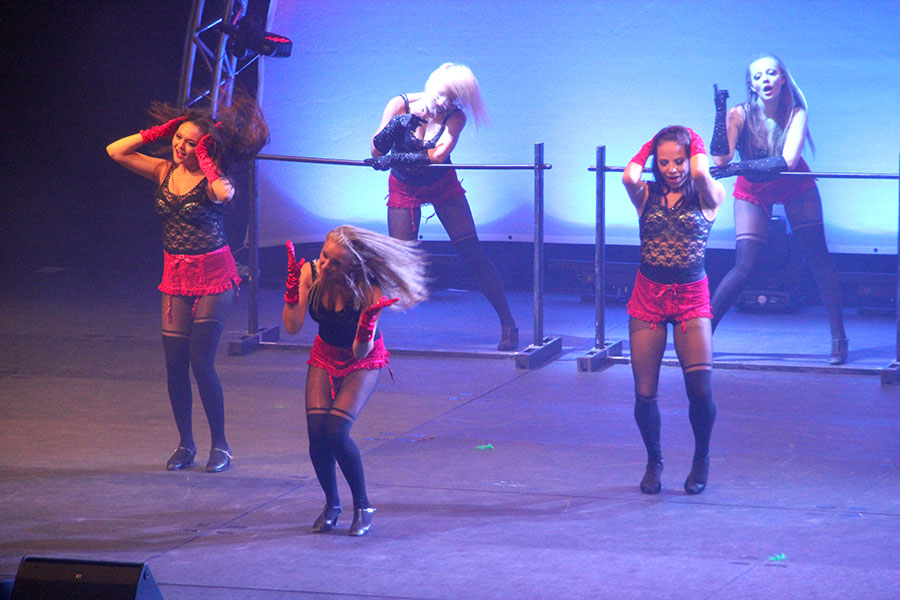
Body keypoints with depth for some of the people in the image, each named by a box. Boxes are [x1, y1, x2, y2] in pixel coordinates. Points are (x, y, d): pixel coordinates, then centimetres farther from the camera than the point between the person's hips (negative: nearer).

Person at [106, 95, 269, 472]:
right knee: (175, 364, 2)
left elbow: (224, 193, -36)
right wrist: (157, 132, -2)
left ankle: (220, 445, 5)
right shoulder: (164, 171, 5)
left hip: (213, 276, -5)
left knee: (201, 363, -9)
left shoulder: (211, 179, -11)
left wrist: (205, 160, -22)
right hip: (176, 276, 5)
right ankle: (185, 444, 17)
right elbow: (115, 151, 4)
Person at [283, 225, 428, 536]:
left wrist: (367, 322, -45)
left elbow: (360, 354, -28)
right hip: (325, 356, 4)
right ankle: (331, 504, 12)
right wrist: (292, 286, -30)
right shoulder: (310, 272, -19)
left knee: (336, 432, -21)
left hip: (363, 361, -4)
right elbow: (292, 327, -20)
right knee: (316, 433, -12)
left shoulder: (368, 291, -29)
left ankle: (363, 507, -1)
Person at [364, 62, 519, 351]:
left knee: (472, 252, -5)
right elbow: (376, 150, -21)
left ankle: (508, 324, 1)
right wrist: (394, 128, -40)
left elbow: (439, 155, -31)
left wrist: (395, 158, -34)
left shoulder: (455, 117, -18)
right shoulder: (400, 105, -18)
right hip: (404, 188, 0)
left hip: (442, 185, 1)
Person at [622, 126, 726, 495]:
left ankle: (701, 459, 15)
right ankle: (654, 461, 26)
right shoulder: (647, 195, 5)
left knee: (701, 390, -12)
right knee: (645, 393, 2)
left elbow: (700, 174, -22)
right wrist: (647, 147, 0)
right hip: (648, 296, 2)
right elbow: (628, 177, -17)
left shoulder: (709, 198, 0)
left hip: (691, 299, -2)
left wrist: (696, 143, -3)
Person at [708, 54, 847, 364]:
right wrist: (720, 113, -39)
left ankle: (838, 338, 3)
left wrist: (739, 168, -41)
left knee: (818, 258, -4)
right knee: (745, 266, -11)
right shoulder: (740, 114, -21)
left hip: (795, 187, 1)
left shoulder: (796, 114, -21)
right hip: (753, 191, -1)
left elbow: (788, 160, -33)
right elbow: (720, 159, -32)